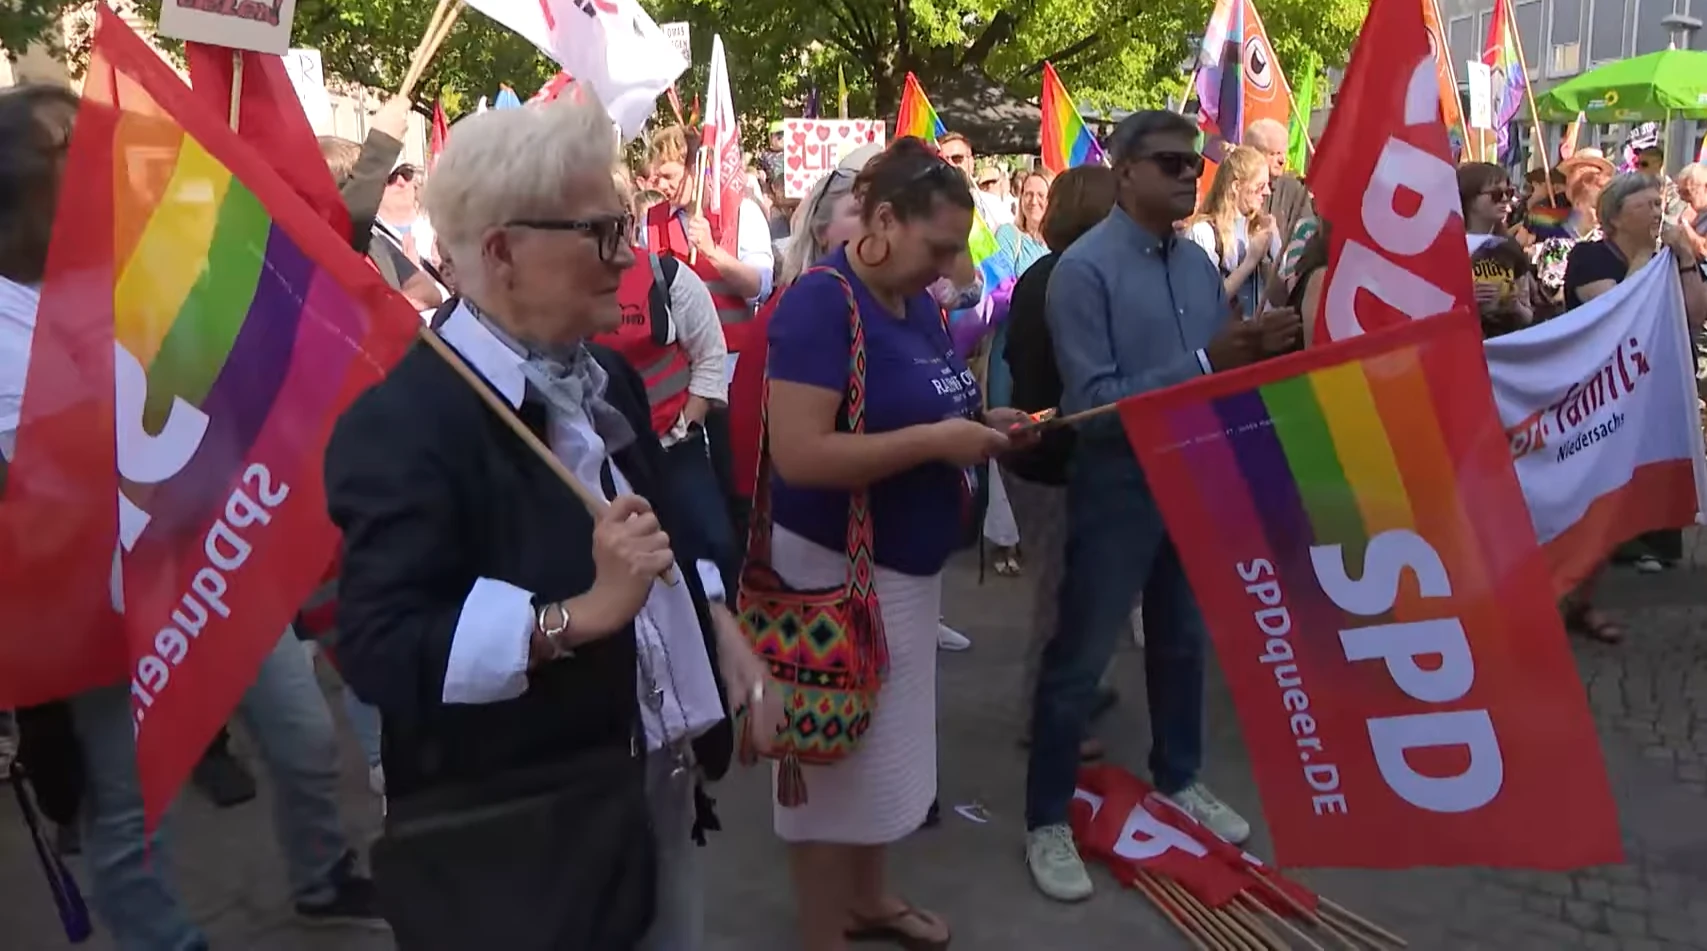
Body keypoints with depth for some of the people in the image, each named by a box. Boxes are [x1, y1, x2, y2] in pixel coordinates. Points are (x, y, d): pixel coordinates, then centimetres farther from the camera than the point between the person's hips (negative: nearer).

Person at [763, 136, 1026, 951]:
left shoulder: (916, 302, 6)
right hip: (840, 568, -9)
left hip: (908, 561, 9)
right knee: (837, 755, 6)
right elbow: (800, 455, -29)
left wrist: (981, 423, 0)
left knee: (883, 744, 21)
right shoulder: (821, 302, -20)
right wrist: (938, 441, -25)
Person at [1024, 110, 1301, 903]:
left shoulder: (1199, 264, 3)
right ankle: (1047, 820, 19)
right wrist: (1204, 362, -28)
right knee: (1079, 659, 4)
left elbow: (1225, 374, 10)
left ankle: (1178, 779, 43)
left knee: (1182, 641, 22)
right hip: (1119, 487, -6)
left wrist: (1260, 351, -12)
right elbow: (1094, 403, -23)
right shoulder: (1084, 269, -17)